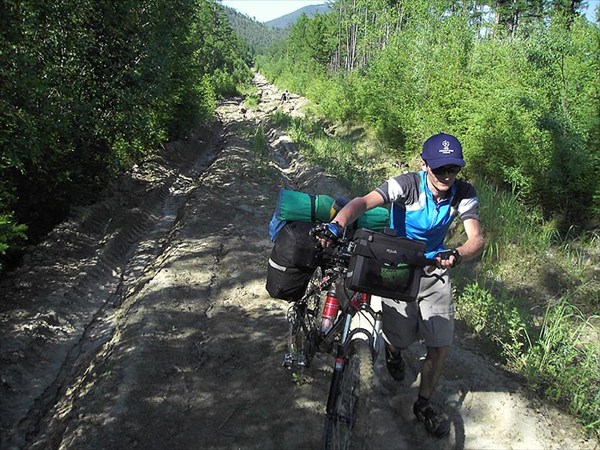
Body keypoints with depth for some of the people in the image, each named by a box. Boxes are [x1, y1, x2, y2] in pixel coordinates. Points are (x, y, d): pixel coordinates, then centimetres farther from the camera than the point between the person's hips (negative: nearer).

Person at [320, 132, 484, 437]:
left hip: (434, 272, 3)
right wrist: (336, 226, -58)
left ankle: (424, 405, 24)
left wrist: (457, 255, -47)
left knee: (440, 346, 0)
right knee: (400, 339, 3)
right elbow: (363, 202, -38)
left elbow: (476, 238, -24)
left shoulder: (463, 194, -15)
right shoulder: (407, 185, -25)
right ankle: (392, 348, 45)